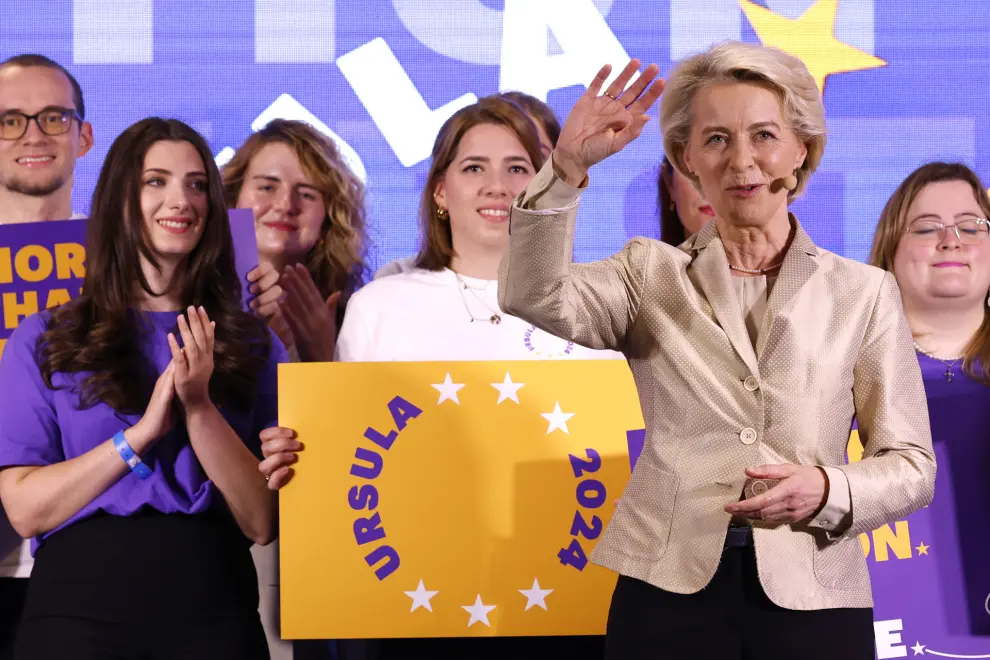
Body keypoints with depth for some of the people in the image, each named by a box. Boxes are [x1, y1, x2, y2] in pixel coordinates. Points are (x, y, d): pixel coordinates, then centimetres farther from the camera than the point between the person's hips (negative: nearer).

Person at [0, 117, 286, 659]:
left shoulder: (252, 345, 7)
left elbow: (262, 523, 0)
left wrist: (200, 409, -13)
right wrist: (142, 432, -13)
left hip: (214, 610, 1)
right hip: (77, 604, -1)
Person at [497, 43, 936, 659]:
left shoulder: (864, 292, 4)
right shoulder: (652, 274, 5)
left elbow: (912, 467, 4)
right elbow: (534, 297, -13)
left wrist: (828, 491, -15)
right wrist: (567, 168, -25)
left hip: (812, 601, 0)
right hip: (667, 591, 0)